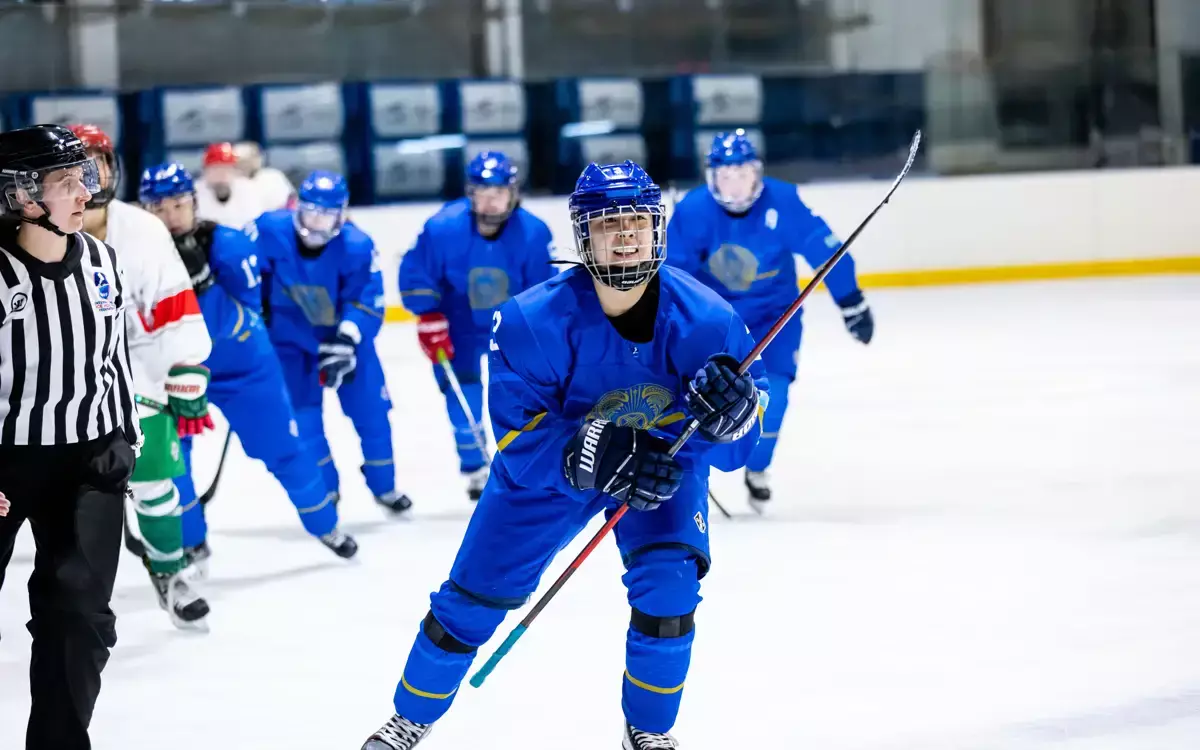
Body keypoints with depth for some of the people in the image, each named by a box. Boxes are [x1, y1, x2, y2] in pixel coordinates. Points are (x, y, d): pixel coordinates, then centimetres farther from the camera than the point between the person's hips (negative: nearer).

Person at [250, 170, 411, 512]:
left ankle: (383, 485, 25)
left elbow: (367, 304, -24)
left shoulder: (357, 247, -25)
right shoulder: (270, 231, -25)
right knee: (302, 414, -4)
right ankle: (325, 490, 13)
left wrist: (344, 342, -36)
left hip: (345, 334, 0)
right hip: (290, 336, 0)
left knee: (370, 410, 5)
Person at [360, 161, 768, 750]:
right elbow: (521, 441, -29)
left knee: (668, 585, -21)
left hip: (664, 459, 0)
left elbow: (735, 447, -21)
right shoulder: (532, 322, -31)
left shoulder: (704, 319, -27)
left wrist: (729, 409, -45)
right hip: (550, 467, 0)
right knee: (473, 596, 3)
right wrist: (595, 459, -46)